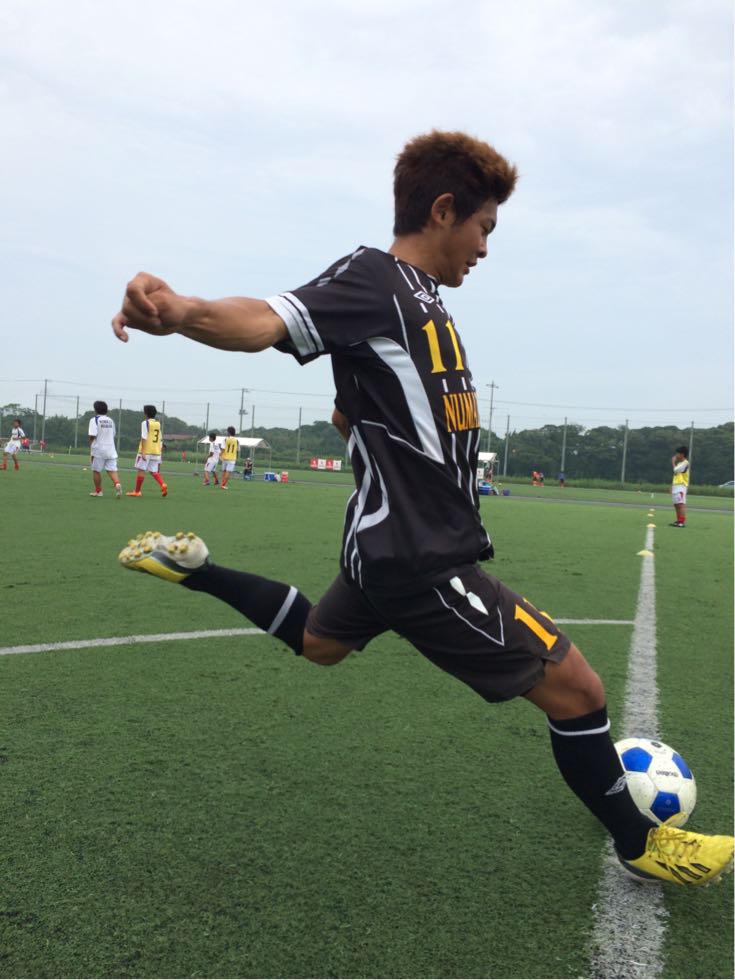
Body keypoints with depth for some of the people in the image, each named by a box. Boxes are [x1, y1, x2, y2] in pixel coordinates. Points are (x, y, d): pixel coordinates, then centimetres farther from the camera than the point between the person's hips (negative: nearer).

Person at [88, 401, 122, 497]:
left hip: (99, 449, -4)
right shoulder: (110, 420, 12)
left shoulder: (94, 420, -5)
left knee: (96, 471, 9)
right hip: (111, 449, 4)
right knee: (112, 470, -1)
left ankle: (98, 491, 16)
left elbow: (92, 436, -12)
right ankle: (117, 484, -26)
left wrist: (91, 450, -7)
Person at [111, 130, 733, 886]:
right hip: (422, 561, -10)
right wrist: (181, 312, -52)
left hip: (395, 544, 10)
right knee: (576, 688, 0)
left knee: (318, 642, 35)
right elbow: (266, 322, -33)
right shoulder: (375, 279, -14)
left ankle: (189, 567, 37)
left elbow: (349, 413, 23)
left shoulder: (422, 300, 14)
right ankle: (639, 843, 24)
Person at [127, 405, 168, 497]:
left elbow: (144, 438, -14)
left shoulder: (145, 423, -6)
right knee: (154, 471, 11)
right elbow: (161, 439, 15)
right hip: (156, 452, 6)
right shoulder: (158, 424, 14)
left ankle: (137, 491, 6)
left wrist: (143, 451, -16)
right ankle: (163, 485, -13)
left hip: (146, 451, -6)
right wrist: (159, 451, 20)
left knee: (141, 470, 1)